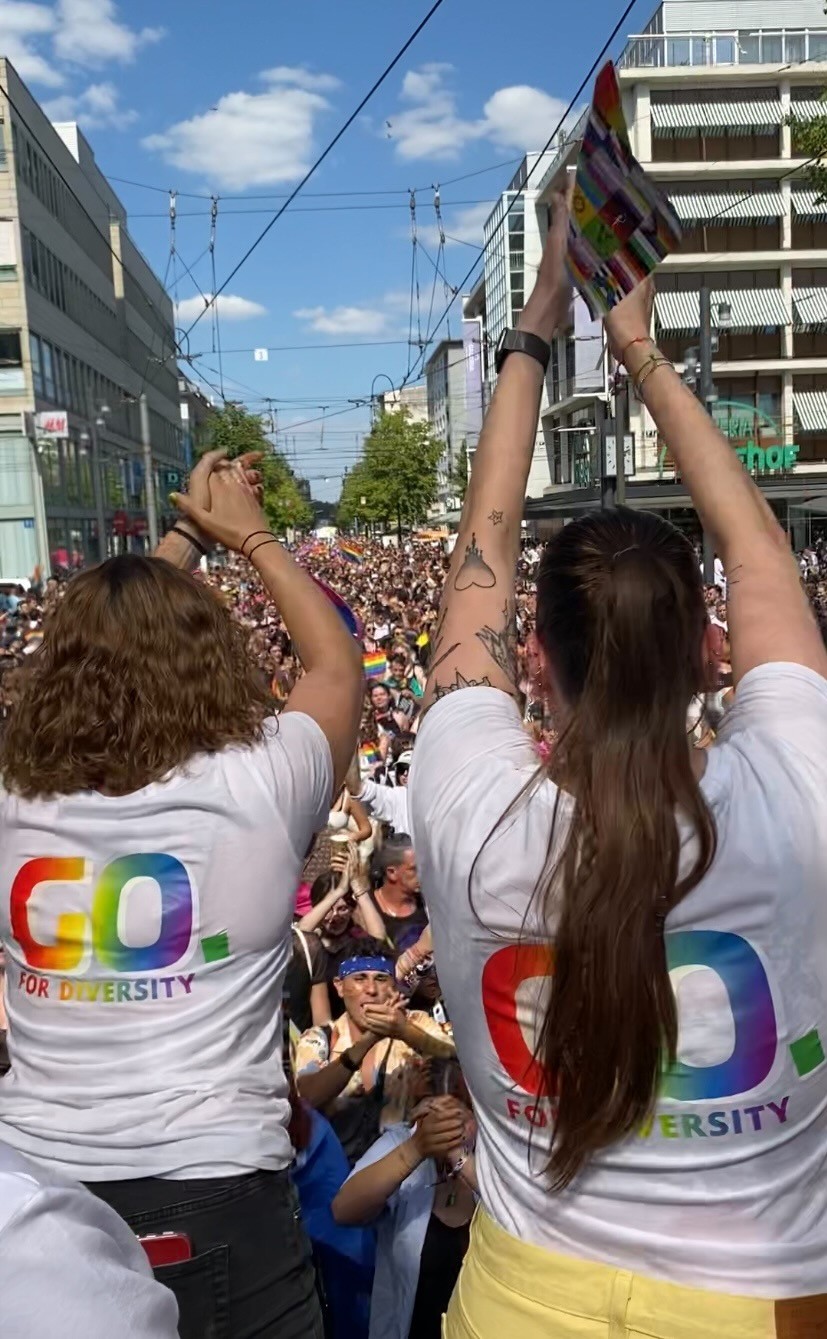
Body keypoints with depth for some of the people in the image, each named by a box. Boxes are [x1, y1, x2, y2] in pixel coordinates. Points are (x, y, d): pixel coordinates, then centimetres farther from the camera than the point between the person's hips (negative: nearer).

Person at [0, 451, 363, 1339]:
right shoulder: (252, 789, -14)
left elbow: (104, 643, 13)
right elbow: (338, 665, 5)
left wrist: (185, 536, 23)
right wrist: (251, 536, 15)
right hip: (211, 1189, -3)